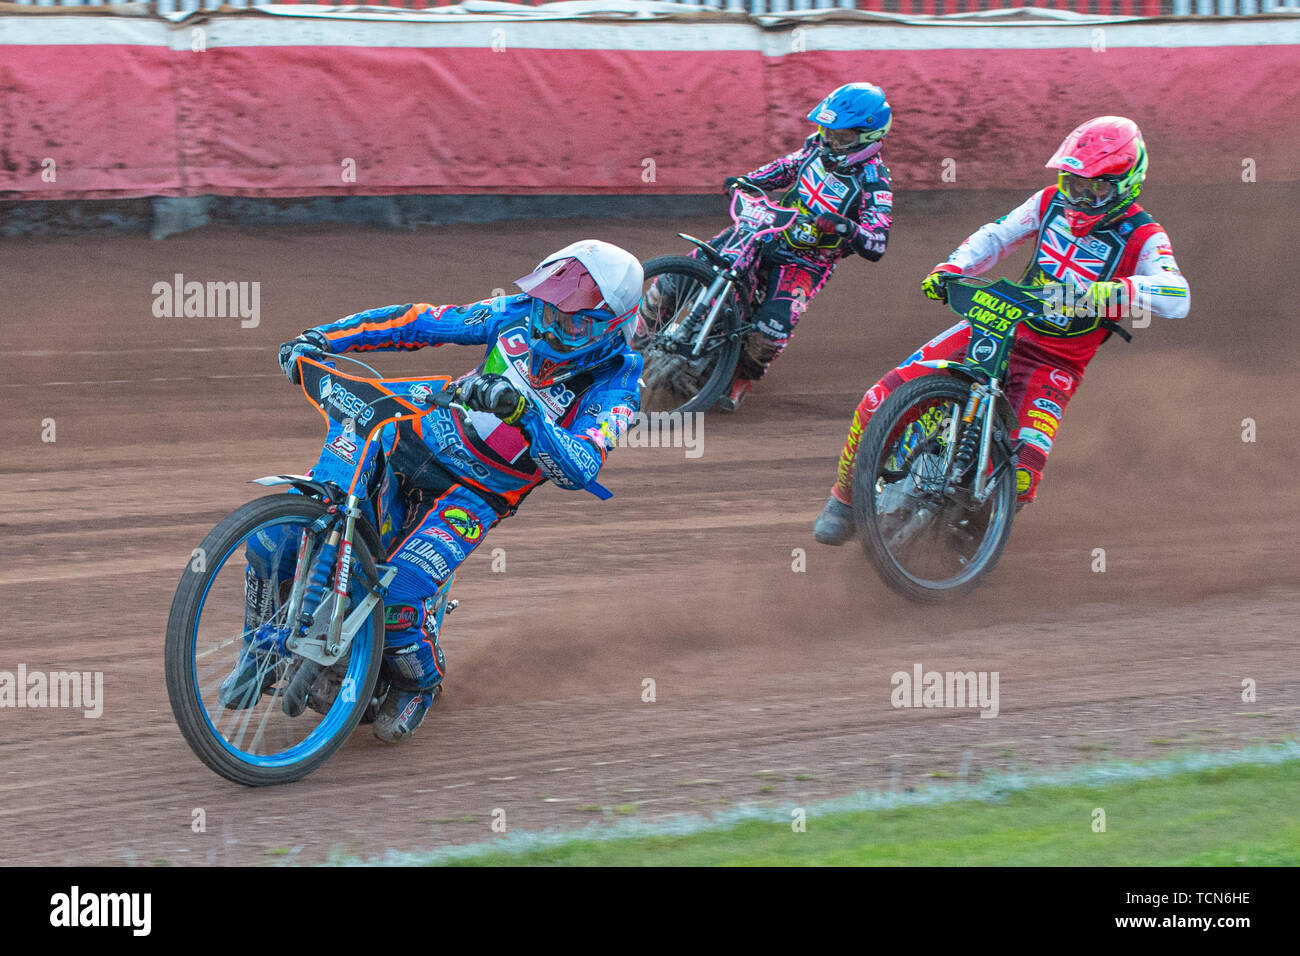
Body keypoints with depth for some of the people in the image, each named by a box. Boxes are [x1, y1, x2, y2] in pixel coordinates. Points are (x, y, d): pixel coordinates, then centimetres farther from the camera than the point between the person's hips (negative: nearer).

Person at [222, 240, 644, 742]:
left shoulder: (615, 385, -15)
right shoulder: (521, 315, -4)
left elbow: (579, 469, -29)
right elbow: (422, 322, 2)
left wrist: (525, 410, -45)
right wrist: (323, 337, -6)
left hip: (476, 491, -4)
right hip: (409, 436, 4)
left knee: (398, 595, -27)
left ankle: (418, 685, 8)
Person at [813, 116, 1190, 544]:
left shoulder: (1143, 237, -14)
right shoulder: (1052, 202, 3)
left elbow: (1176, 297, -31)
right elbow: (996, 235, 12)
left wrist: (1086, 294, -43)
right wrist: (951, 269, -9)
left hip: (1056, 360, -4)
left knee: (1021, 475, -27)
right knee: (880, 402, -11)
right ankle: (846, 498, 14)